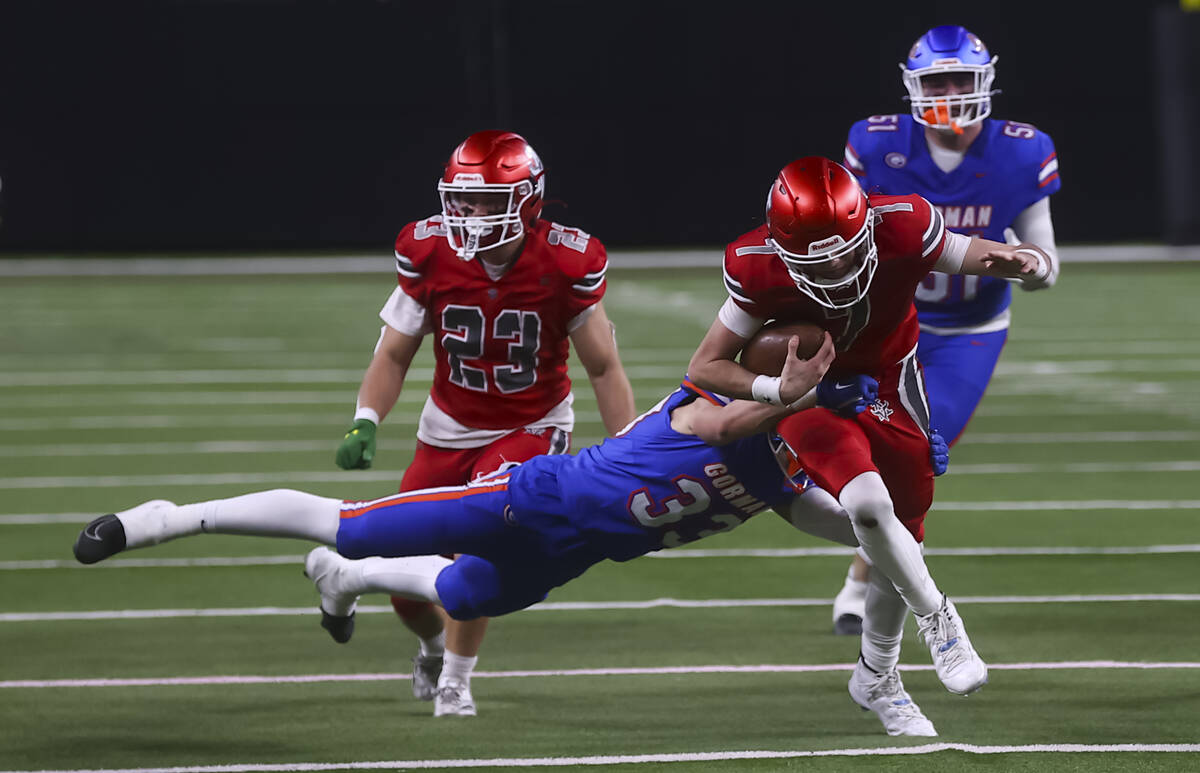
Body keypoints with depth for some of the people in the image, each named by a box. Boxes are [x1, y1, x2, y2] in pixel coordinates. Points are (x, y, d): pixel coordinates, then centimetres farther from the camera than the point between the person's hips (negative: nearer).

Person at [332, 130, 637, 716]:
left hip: (531, 428, -3)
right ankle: (435, 645, 40)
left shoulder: (564, 265, -20)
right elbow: (395, 353, -5)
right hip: (449, 428, 3)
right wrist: (365, 424, -20)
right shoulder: (431, 255, -15)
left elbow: (604, 367, -9)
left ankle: (455, 680, -10)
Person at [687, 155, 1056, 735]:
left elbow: (1039, 265, -18)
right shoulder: (761, 271, -29)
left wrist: (1024, 262, -43)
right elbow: (705, 367, -17)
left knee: (901, 542, 9)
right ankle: (937, 620, -7)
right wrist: (780, 390, -33)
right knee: (868, 502, -30)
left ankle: (876, 677, 34)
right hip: (811, 395, -2)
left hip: (889, 389, 2)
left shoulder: (902, 230, -28)